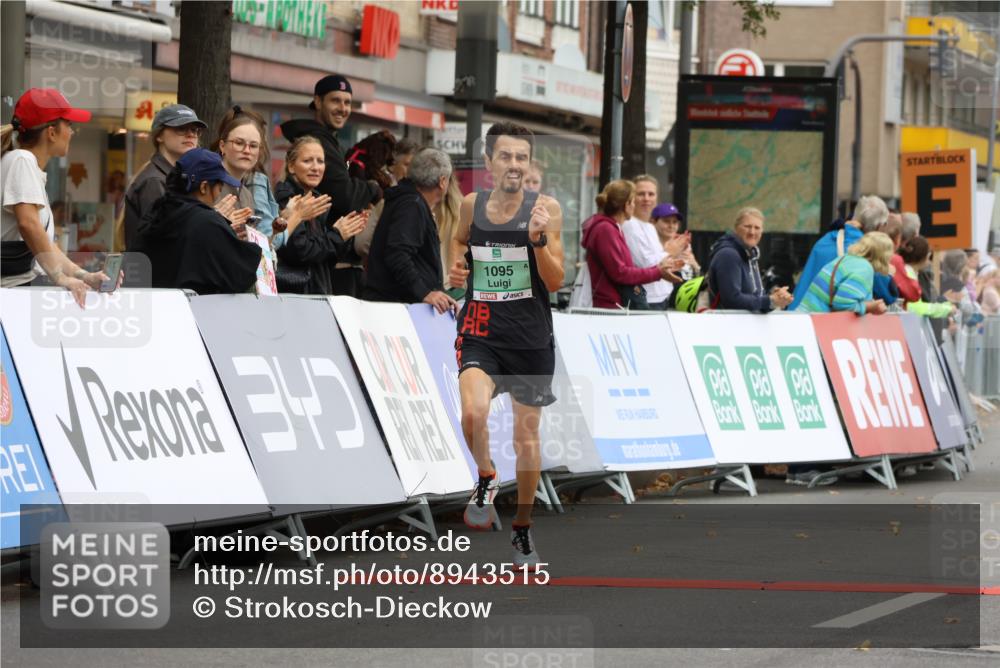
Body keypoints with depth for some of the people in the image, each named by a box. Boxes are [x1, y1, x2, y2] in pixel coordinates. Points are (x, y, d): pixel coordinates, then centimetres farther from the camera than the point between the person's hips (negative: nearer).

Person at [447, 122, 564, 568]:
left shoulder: (546, 208, -8)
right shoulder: (472, 204, 0)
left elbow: (555, 282, -10)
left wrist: (538, 239, -26)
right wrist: (456, 263, 3)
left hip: (531, 337, 0)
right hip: (481, 333, 0)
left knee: (527, 438, 10)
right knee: (473, 412, -27)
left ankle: (523, 528, 30)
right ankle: (486, 479, 5)